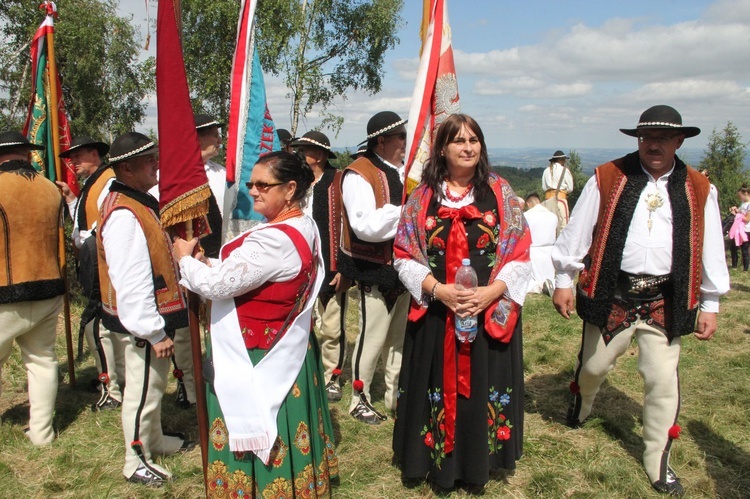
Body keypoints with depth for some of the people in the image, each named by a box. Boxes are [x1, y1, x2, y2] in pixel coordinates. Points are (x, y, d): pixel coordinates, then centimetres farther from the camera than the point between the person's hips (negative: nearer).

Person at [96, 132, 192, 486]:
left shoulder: (139, 202, 8)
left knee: (155, 383, 25)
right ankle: (136, 462, 25)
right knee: (143, 391, 6)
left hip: (154, 316, 10)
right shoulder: (123, 215, -25)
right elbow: (131, 283, -28)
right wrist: (154, 332, -24)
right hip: (142, 323, -10)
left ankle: (155, 439, 45)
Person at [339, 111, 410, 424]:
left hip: (403, 269, 8)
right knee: (373, 337, 3)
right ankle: (360, 400, 22)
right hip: (375, 272, -8)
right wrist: (405, 213, -23)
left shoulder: (403, 172, 7)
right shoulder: (359, 175, -16)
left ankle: (397, 397, 33)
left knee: (401, 336, 17)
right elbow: (367, 226, -29)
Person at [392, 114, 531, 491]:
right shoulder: (422, 196, 3)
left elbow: (520, 256, 0)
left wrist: (491, 292, -16)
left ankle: (478, 463, 26)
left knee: (482, 387, 7)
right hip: (435, 314, 0)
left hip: (491, 313, 0)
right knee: (438, 387, 8)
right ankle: (438, 460, 26)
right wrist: (438, 290, -14)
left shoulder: (500, 193, 2)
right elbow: (404, 256, 1)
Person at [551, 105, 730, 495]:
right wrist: (563, 281, 1)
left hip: (666, 301, 1)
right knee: (594, 365, 13)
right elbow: (577, 232, 0)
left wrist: (710, 305, 8)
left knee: (663, 380, 5)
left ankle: (658, 461, 24)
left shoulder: (698, 190, 2)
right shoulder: (607, 179, -4)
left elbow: (710, 249, 7)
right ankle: (580, 405, 48)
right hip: (611, 295, -1)